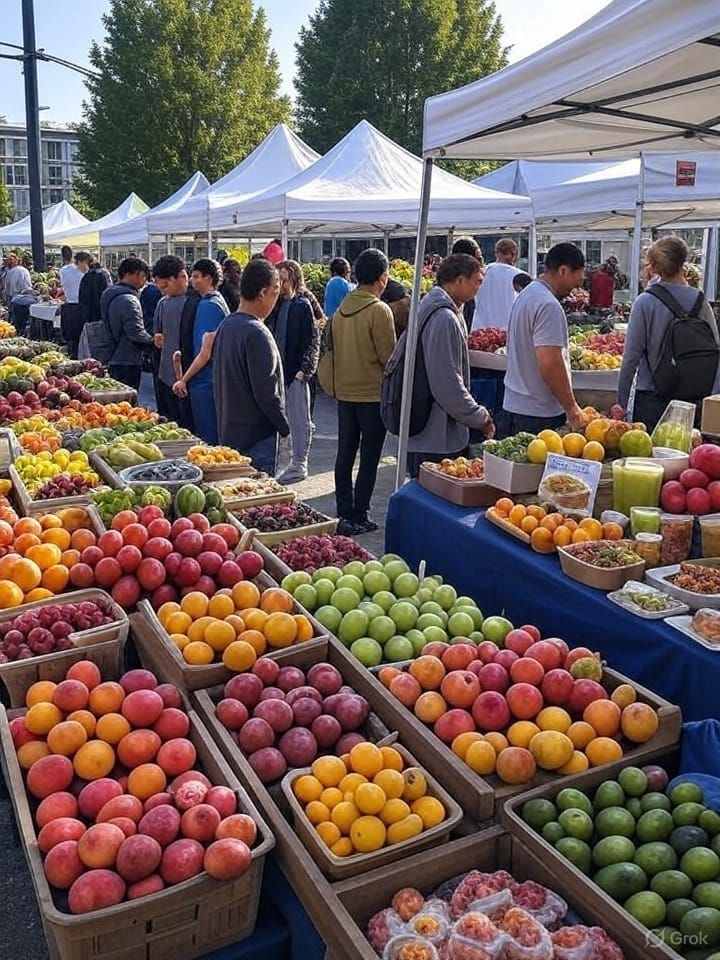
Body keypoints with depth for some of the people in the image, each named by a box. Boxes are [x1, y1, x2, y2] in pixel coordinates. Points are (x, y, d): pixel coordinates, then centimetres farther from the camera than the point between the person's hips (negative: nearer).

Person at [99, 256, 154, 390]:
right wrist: (153, 341, -7)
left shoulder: (108, 294, 13)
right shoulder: (128, 300, -19)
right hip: (127, 363, -10)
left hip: (112, 360, 10)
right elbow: (137, 334, -24)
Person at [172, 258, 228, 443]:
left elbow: (206, 352, -19)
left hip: (204, 381, -10)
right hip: (215, 379, 10)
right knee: (215, 434, 15)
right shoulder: (218, 301, 14)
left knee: (206, 437, -3)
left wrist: (183, 380, -14)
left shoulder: (208, 305, -15)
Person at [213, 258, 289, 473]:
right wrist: (284, 426, -8)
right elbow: (266, 392, -21)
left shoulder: (226, 326, 9)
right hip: (256, 437, -9)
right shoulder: (256, 333, -19)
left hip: (228, 431, 9)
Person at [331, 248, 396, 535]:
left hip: (344, 393, 6)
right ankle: (358, 517, 6)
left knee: (345, 454, 11)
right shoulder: (379, 310, -15)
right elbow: (389, 357, -15)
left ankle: (344, 514, 17)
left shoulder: (340, 310, 5)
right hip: (373, 395, -6)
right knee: (369, 458, 3)